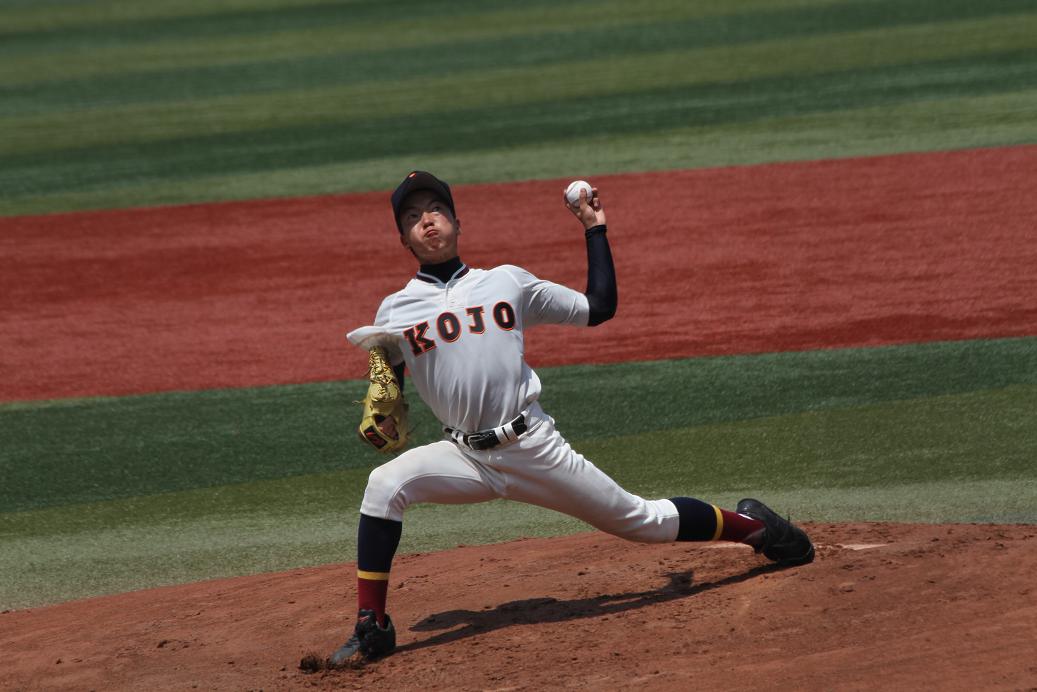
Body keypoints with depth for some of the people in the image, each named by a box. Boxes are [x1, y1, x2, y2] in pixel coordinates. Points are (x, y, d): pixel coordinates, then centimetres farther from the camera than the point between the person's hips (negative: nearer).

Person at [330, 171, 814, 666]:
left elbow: (599, 307, 12)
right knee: (384, 485, -26)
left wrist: (594, 228, 11)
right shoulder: (396, 311, 7)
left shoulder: (506, 282, 8)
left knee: (640, 521, 5)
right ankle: (371, 629, -20)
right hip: (464, 456, 0)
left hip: (536, 449, 0)